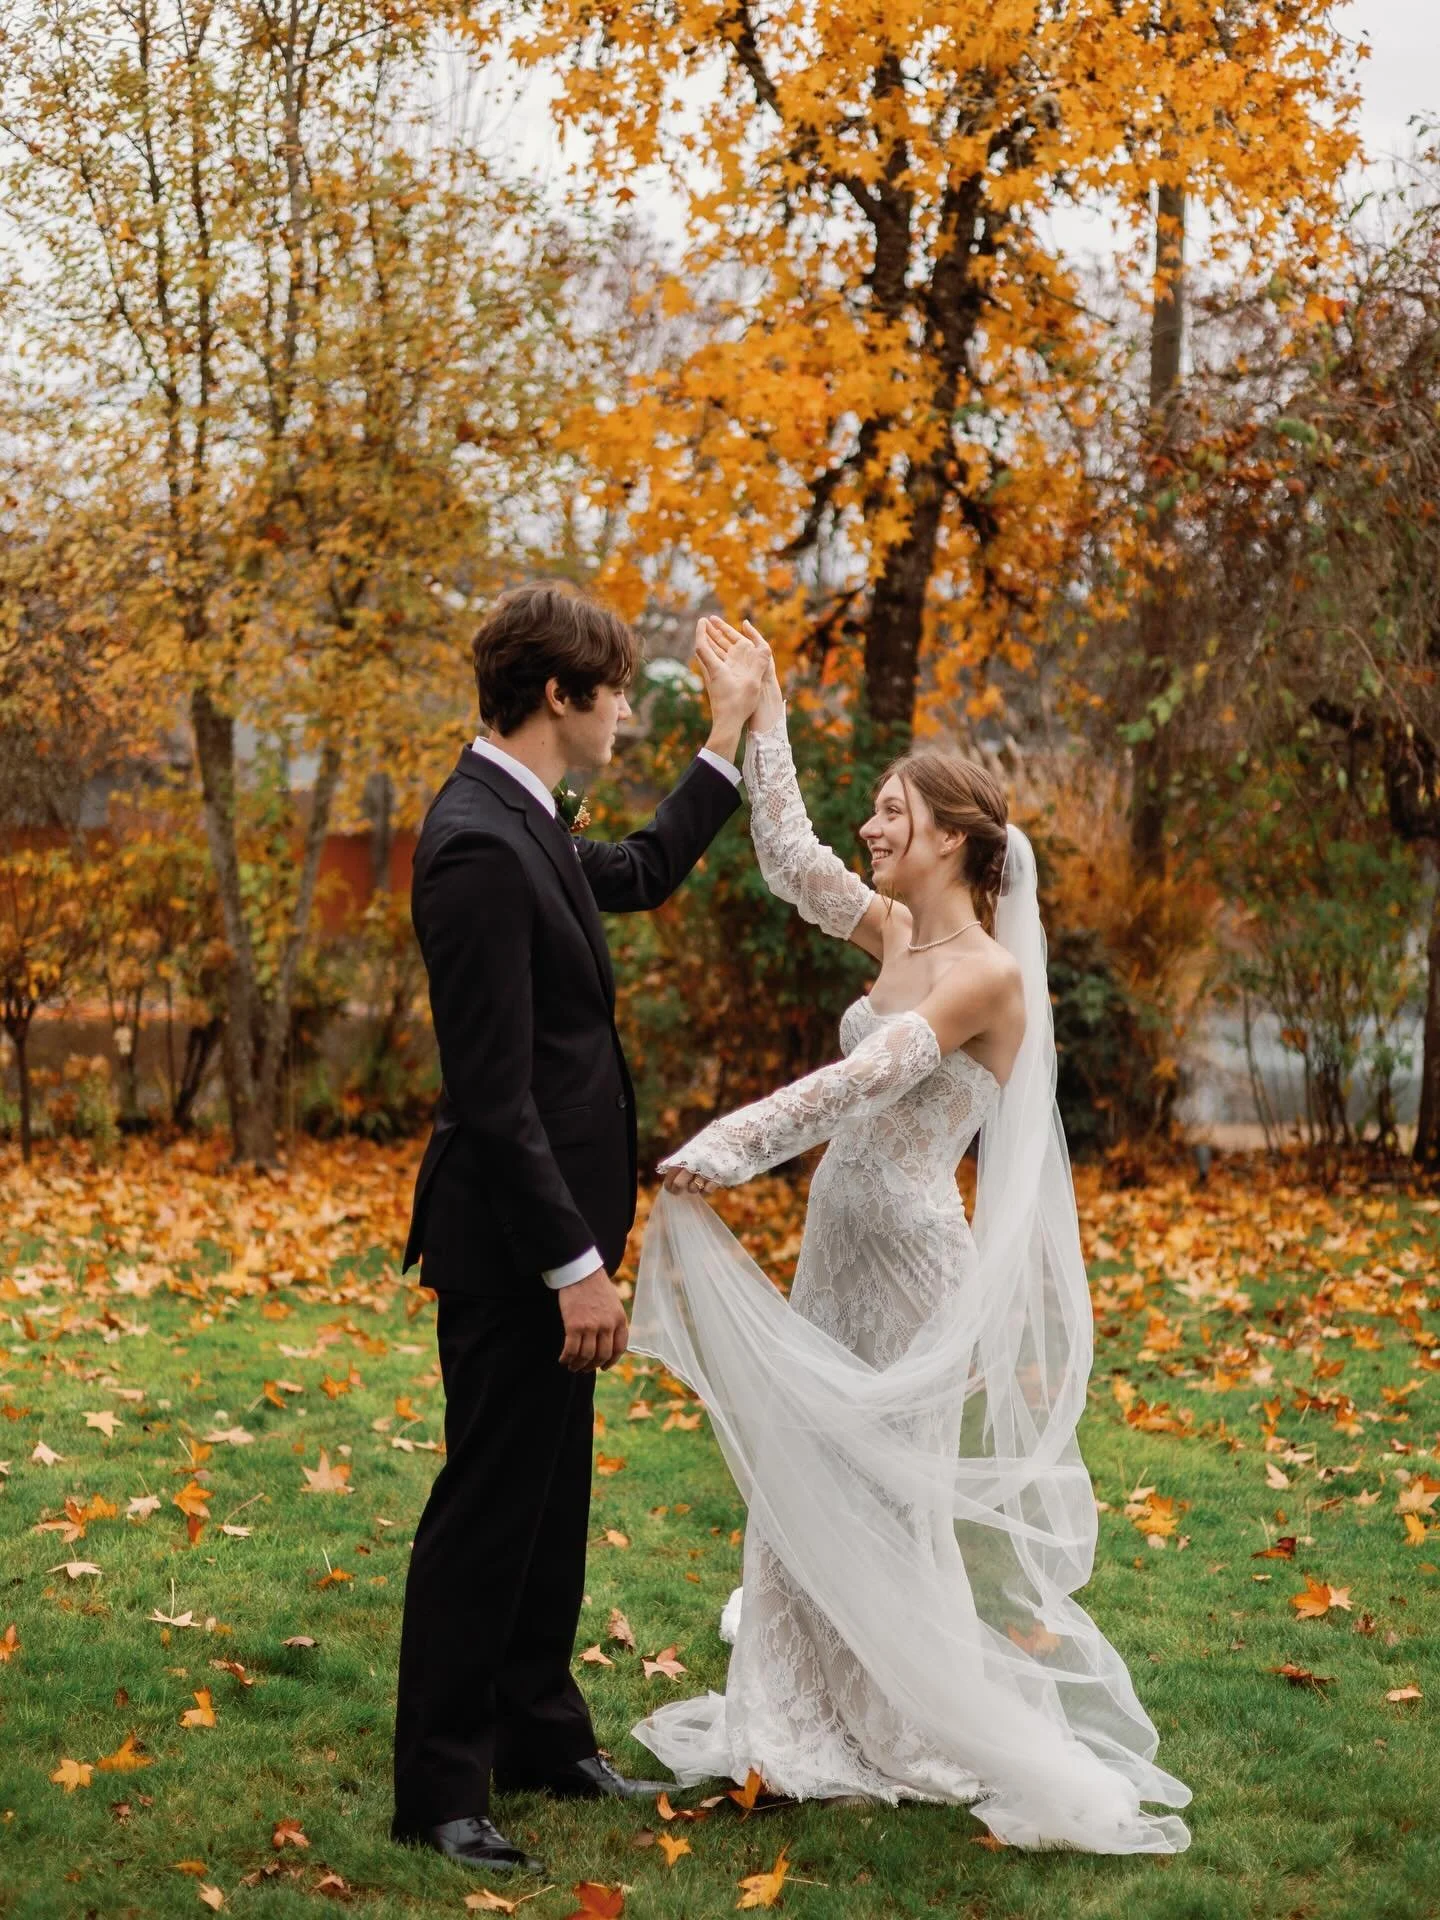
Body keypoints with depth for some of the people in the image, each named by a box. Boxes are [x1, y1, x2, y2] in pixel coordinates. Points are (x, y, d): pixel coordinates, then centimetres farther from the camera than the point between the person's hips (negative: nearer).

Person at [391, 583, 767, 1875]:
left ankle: (541, 1737, 30)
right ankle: (440, 1789, 10)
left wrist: (733, 731, 30)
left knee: (551, 1496, 18)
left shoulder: (521, 825, 9)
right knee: (489, 1503, -1)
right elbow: (494, 1091, -25)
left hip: (548, 1231, 10)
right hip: (511, 1239, -10)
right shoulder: (478, 845, -22)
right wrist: (575, 1265, -24)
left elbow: (644, 874, 30)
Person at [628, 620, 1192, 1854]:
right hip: (842, 1245, 8)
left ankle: (952, 1731, 15)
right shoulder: (892, 933, 7)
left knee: (907, 1500, 1)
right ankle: (843, 1723, 23)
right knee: (823, 1489, 12)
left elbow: (863, 1082, -25)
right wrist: (764, 717, 6)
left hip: (913, 1257, -8)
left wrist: (726, 1151, -27)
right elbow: (788, 859, 11)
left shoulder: (988, 973, -17)